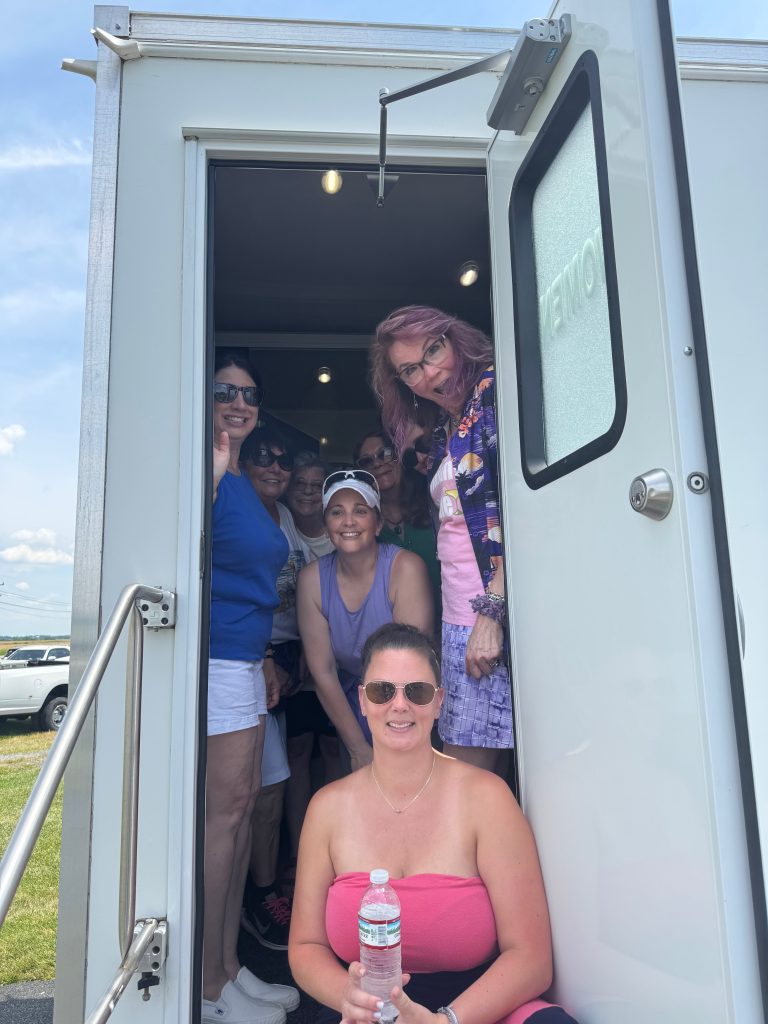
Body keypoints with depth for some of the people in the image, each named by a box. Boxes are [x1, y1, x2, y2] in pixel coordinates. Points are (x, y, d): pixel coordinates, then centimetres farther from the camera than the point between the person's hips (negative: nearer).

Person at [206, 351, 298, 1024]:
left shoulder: (246, 485, 18)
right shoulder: (205, 471, -9)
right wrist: (209, 478, -36)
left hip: (246, 660, 9)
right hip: (214, 659, -9)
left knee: (243, 805, 12)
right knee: (224, 810, -4)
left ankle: (231, 967, 26)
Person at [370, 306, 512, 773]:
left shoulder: (495, 389, -4)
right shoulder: (444, 428, 20)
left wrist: (491, 612, -18)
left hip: (494, 615, -8)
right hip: (460, 618, 8)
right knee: (480, 774, 10)